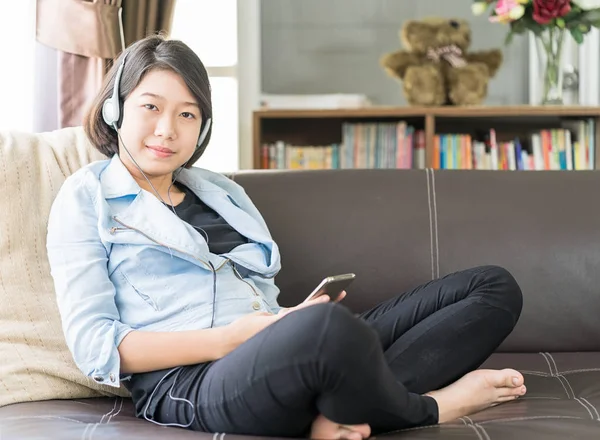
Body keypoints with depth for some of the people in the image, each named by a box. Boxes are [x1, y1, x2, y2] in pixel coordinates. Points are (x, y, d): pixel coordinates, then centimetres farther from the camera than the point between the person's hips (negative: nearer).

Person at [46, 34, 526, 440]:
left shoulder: (224, 191, 26)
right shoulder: (86, 198, 9)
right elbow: (92, 344, -2)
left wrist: (300, 316, -1)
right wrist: (225, 341, -14)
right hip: (188, 382, -7)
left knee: (496, 287, 0)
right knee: (328, 327, -42)